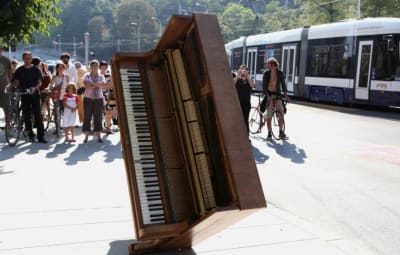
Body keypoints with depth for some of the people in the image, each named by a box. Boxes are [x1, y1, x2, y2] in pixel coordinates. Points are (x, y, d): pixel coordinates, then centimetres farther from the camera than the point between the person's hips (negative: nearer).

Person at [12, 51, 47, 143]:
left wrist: (35, 88, -19)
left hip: (35, 95, -1)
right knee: (27, 116, 4)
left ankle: (40, 136, -5)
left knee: (38, 115, -5)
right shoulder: (19, 70, 7)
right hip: (24, 95, 2)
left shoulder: (36, 70, 4)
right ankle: (31, 135, 13)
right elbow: (16, 82, 8)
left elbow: (40, 82, 0)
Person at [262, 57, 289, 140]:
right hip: (268, 95, -1)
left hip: (277, 95, 1)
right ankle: (269, 133, 8)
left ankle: (281, 133, 6)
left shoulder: (280, 73, 0)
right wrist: (267, 96, -16)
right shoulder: (266, 73, -3)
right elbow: (264, 86, -6)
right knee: (269, 115, -1)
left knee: (281, 114, -4)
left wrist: (285, 94, -8)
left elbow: (283, 84, 4)